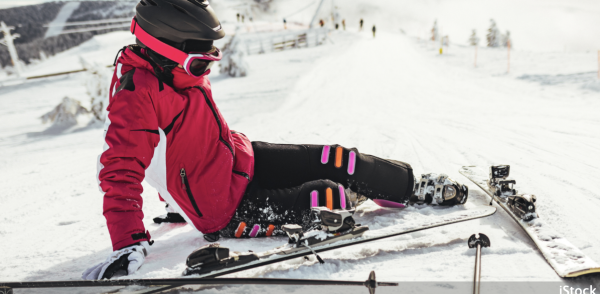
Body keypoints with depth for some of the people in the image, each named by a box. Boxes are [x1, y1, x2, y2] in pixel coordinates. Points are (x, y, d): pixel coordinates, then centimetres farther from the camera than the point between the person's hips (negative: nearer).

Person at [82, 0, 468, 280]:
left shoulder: (176, 68, 2)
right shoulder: (137, 92, -27)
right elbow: (121, 170, -31)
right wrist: (129, 244, -40)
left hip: (241, 160, 8)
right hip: (226, 212, -8)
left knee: (341, 161, 0)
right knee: (332, 197, -18)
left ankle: (418, 186, 19)